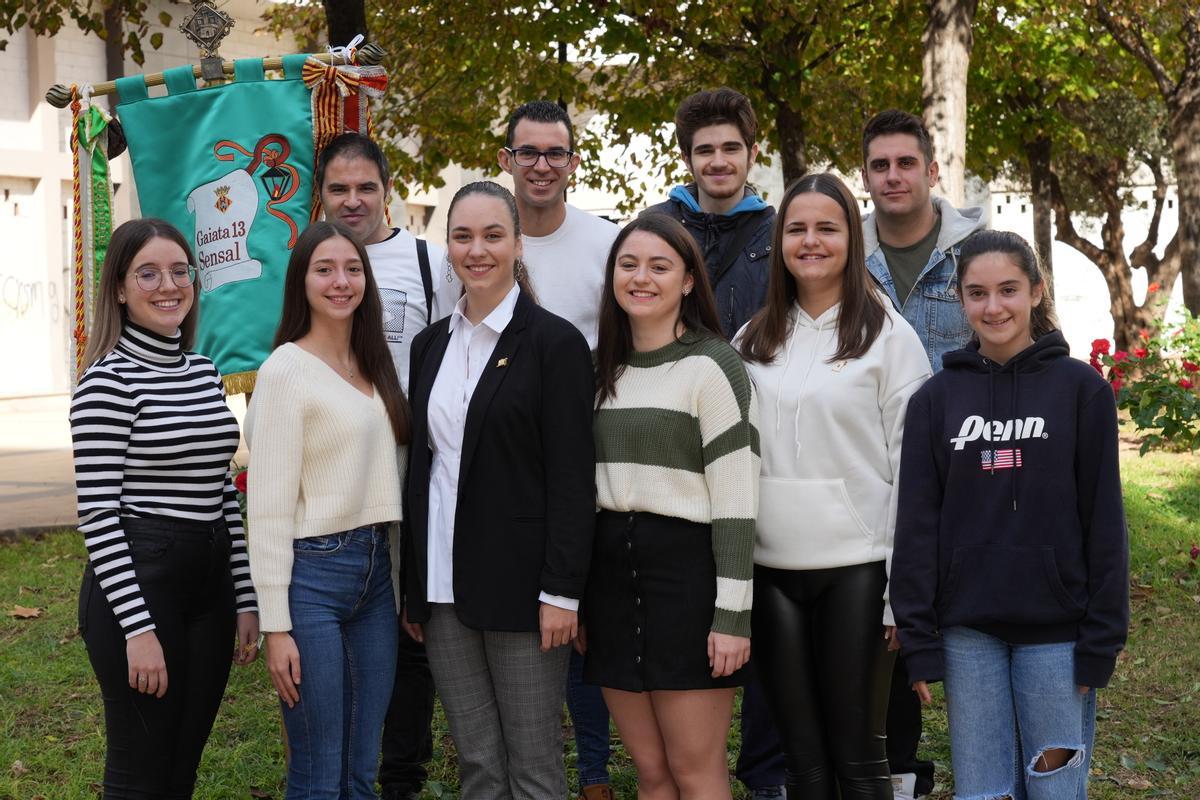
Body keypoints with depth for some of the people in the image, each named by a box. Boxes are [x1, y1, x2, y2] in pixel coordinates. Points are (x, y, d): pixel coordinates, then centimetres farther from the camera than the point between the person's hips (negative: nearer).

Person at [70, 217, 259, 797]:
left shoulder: (205, 371, 11)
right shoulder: (108, 380, -11)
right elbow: (97, 513, -14)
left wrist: (245, 597, 11)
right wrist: (138, 628, -18)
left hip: (209, 584, 7)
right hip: (137, 582, -7)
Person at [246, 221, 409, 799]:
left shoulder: (374, 366, 12)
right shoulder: (286, 368, -9)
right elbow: (270, 503, -12)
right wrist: (276, 624, -15)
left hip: (376, 571, 7)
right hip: (313, 572, -7)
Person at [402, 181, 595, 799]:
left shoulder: (554, 342, -6)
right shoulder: (432, 344, 12)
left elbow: (572, 477, -10)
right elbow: (421, 466, 15)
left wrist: (561, 591, -15)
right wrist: (413, 587, 12)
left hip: (520, 583, -5)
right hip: (444, 584, 5)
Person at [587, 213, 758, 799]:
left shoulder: (711, 366, -8)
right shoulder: (604, 368, 13)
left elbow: (736, 498, -12)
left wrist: (733, 614, -17)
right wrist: (575, 597, 13)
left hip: (687, 567, -6)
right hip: (611, 569, 6)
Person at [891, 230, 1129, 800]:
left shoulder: (1081, 389, 0)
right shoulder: (935, 399, 4)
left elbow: (1104, 523, -1)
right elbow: (917, 526, 3)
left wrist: (1102, 639, -5)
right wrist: (918, 641, -2)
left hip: (1056, 629, -1)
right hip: (968, 631, 1)